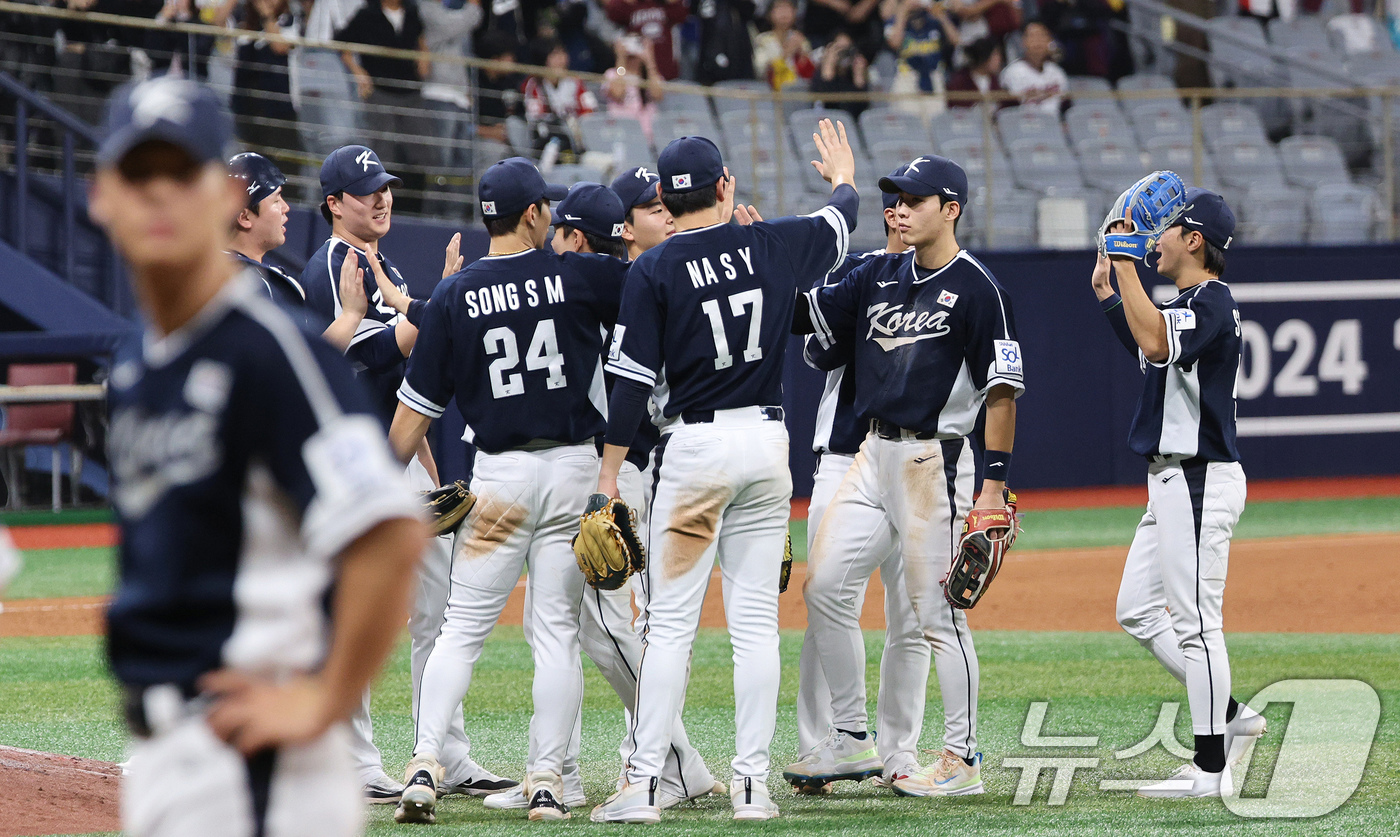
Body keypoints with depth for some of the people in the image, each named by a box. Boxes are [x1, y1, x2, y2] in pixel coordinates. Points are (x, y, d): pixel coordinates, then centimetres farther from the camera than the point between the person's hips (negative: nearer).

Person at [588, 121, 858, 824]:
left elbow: (633, 381, -8)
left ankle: (643, 784, -7)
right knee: (756, 620, 5)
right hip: (767, 445, 3)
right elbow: (838, 221, 25)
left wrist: (609, 476, -3)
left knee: (670, 622, -3)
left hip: (694, 447, -3)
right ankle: (752, 784, 3)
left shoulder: (653, 270, -6)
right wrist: (844, 180, 47)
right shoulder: (772, 246, 3)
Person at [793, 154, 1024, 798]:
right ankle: (849, 739, 13)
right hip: (874, 456, 8)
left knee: (937, 611, -4)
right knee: (824, 587, 3)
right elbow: (803, 313, 14)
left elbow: (1003, 388, -11)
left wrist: (994, 485, -17)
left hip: (935, 461, -8)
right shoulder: (880, 276, 13)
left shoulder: (976, 287, -9)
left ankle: (961, 761, 3)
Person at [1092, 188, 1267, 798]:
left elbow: (1157, 343, -34)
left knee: (1194, 620, -9)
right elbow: (1149, 349, 33)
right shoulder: (1186, 302, 15)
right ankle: (1230, 715, 18)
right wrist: (1108, 293, 22)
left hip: (1200, 480, -11)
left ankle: (1210, 770, -7)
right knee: (1137, 611, 14)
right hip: (1171, 479, 11)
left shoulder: (1211, 301, -15)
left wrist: (1126, 266, -30)